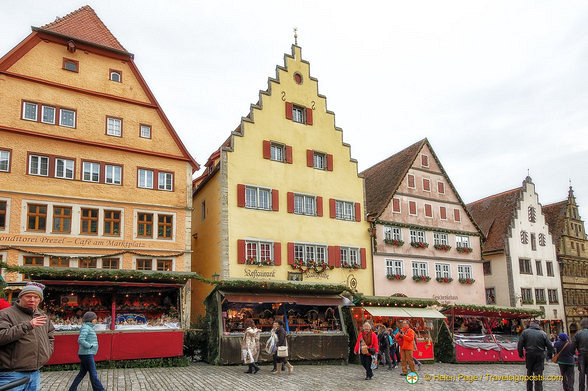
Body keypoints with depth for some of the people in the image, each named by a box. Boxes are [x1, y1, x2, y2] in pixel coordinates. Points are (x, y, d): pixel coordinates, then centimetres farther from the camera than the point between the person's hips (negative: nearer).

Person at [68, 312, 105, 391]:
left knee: (82, 373, 16)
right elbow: (80, 340, -25)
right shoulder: (86, 327, -15)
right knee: (93, 374, -4)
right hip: (87, 354, -9)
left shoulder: (89, 327, 14)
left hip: (87, 354, 9)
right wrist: (90, 346, -19)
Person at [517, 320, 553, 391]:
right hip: (540, 356, -1)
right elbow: (550, 346, 2)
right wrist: (551, 352, 24)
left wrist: (520, 353, 12)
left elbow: (520, 344, -3)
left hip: (529, 356, 1)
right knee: (539, 375, 0)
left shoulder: (525, 332, 0)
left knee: (529, 373, 17)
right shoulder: (543, 333, 0)